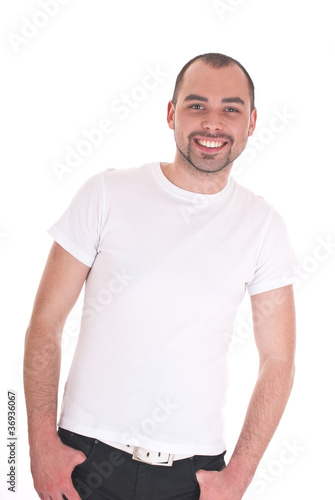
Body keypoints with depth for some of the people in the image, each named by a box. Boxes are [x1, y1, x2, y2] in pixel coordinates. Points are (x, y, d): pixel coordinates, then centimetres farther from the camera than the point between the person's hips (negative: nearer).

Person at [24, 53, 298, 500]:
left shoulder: (263, 224, -2)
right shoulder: (108, 193, -5)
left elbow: (277, 362, 1)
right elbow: (46, 322, -3)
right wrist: (42, 444, -8)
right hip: (87, 453, 0)